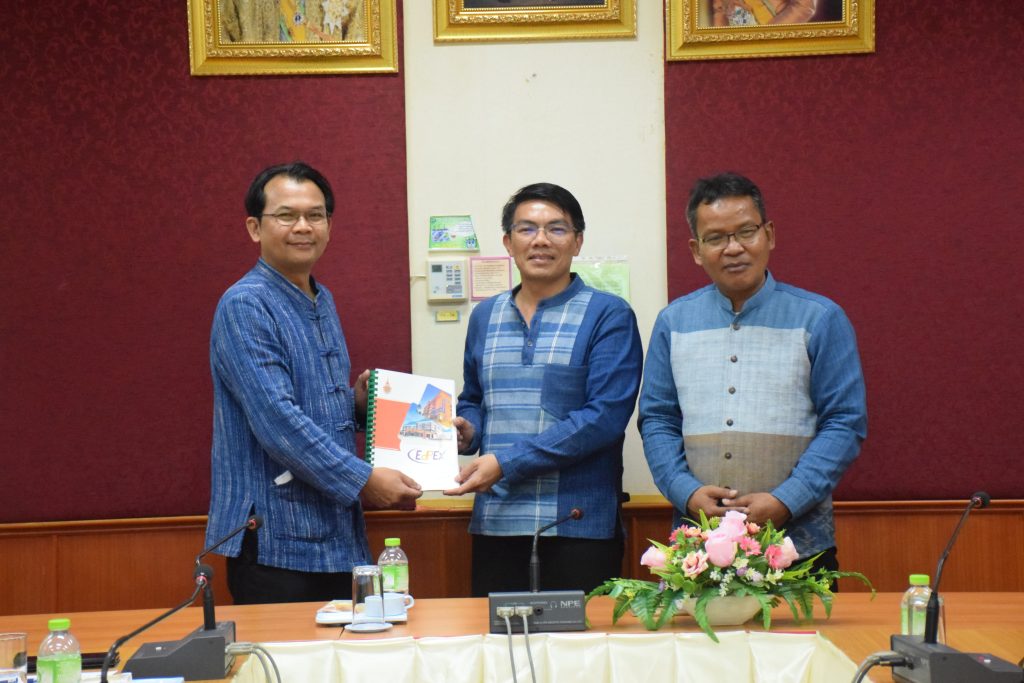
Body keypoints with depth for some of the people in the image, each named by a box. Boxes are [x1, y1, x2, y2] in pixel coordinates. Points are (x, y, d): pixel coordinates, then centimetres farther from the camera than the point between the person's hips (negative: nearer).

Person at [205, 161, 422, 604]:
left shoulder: (323, 303, 15)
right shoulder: (245, 306, -13)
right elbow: (277, 421, -22)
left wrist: (358, 402, 4)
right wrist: (363, 479, -21)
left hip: (339, 536, 8)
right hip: (276, 544, -8)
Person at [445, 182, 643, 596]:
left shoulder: (608, 315, -3)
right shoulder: (485, 317, 14)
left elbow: (605, 416, -13)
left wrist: (506, 463, -16)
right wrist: (467, 430, 1)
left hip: (579, 525, -4)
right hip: (495, 523, 4)